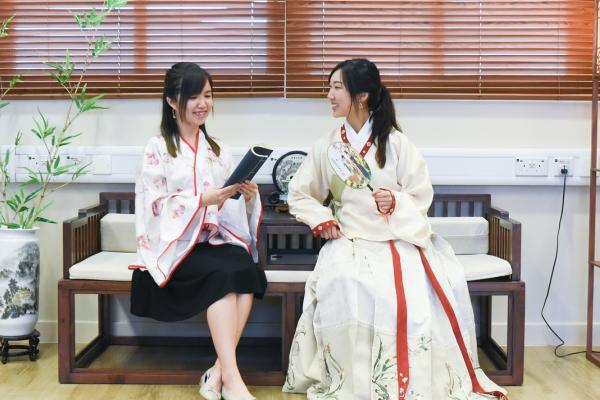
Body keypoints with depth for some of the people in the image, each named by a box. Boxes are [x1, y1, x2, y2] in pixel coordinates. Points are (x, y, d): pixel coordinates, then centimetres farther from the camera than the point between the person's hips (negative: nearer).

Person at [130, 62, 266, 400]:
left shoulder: (219, 150, 17)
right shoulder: (158, 148, 1)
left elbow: (236, 210, 13)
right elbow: (154, 206, -9)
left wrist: (248, 196, -10)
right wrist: (203, 200, -22)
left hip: (217, 239, 4)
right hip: (176, 243, -4)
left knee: (247, 268, -29)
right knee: (222, 272, -33)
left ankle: (218, 372, -25)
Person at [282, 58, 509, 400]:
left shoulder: (395, 141, 1)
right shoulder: (326, 146, 7)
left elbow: (422, 197, 2)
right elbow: (299, 195, 16)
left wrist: (396, 202, -19)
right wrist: (321, 219, -2)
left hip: (399, 239, -1)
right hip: (350, 242, 1)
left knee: (417, 292, -30)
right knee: (343, 288, -32)